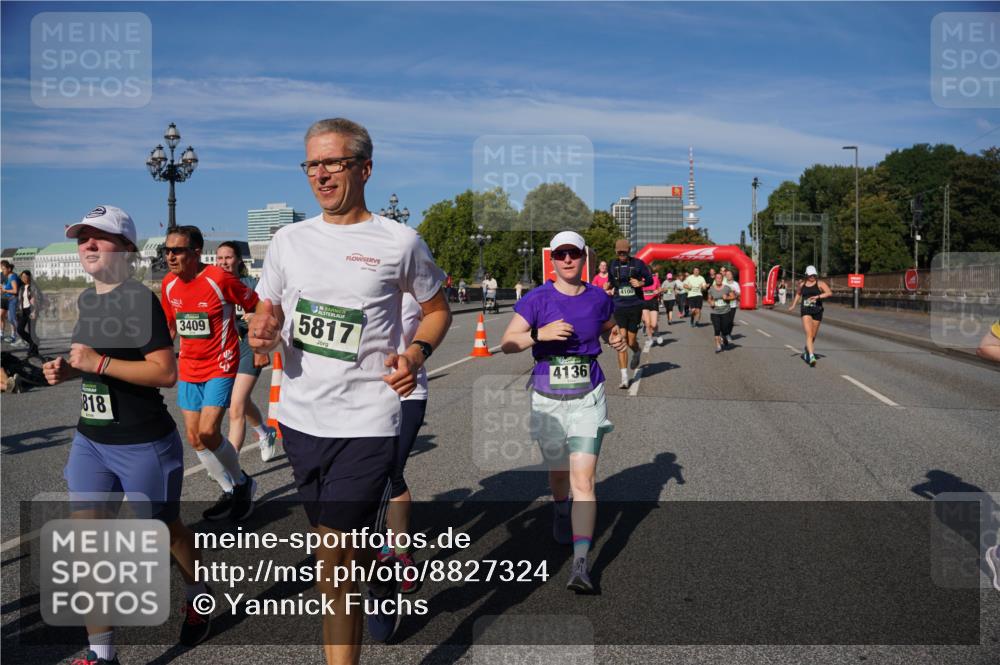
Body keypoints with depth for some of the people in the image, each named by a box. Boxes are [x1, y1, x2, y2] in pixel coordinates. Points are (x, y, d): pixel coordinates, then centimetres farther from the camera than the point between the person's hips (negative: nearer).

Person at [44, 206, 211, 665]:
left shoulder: (140, 299, -17)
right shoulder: (87, 299, 8)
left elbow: (166, 372, -23)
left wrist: (99, 363, -26)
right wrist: (67, 370, 3)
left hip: (143, 445, -7)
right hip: (89, 440, 7)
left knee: (163, 531, 13)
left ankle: (198, 598, 42)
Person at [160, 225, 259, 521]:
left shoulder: (220, 279, -18)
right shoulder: (169, 284, 1)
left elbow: (256, 306, -8)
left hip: (220, 366, -7)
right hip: (189, 369, 7)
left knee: (208, 432, -18)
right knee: (194, 438, 8)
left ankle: (242, 483, 9)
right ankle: (230, 492, 26)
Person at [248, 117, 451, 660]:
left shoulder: (399, 242, -4)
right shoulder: (288, 240, 7)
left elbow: (437, 309, 9)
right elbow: (266, 311, 16)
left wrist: (416, 352, -10)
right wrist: (262, 332, -8)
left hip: (364, 422, -5)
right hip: (299, 417, 5)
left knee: (332, 562, -6)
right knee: (340, 545, 21)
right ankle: (384, 574, 51)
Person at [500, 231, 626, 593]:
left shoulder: (598, 298, 2)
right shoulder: (537, 299, -5)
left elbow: (610, 329, 22)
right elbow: (507, 343, -9)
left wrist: (617, 339, -1)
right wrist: (540, 334, -26)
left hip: (587, 399, 0)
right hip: (548, 399, 0)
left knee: (583, 480, -11)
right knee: (559, 473, 18)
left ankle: (580, 566, -12)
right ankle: (561, 510, 54)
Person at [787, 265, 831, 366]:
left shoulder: (820, 284, -1)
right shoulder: (802, 285, 10)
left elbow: (830, 293, -16)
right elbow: (798, 294, 31)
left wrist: (818, 296, -28)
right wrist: (793, 305, 28)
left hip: (817, 312, -1)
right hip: (805, 311, 1)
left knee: (813, 336, 11)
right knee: (809, 334, -15)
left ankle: (805, 351, 37)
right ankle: (811, 356, -25)